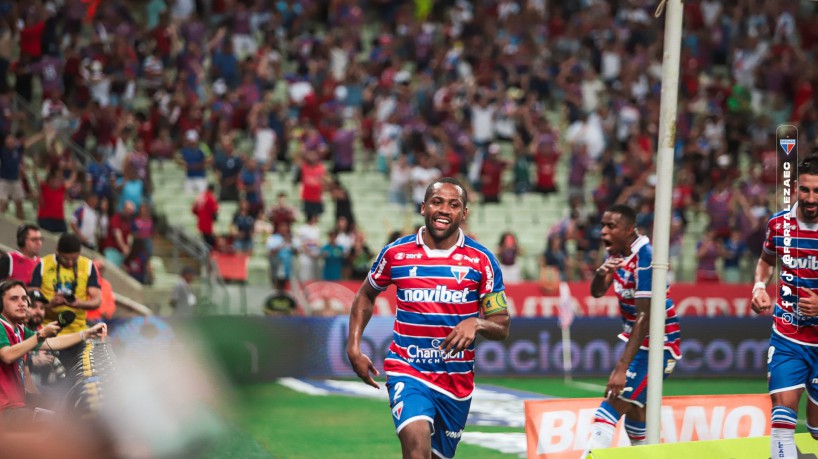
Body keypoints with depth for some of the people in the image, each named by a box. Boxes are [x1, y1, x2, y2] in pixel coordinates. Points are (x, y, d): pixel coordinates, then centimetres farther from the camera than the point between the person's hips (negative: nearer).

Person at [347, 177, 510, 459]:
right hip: (407, 370, -2)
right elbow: (366, 296, 18)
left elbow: (502, 327, -1)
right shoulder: (395, 253, 0)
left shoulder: (481, 260, -2)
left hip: (458, 380, 2)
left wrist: (476, 323, -23)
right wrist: (354, 348, 6)